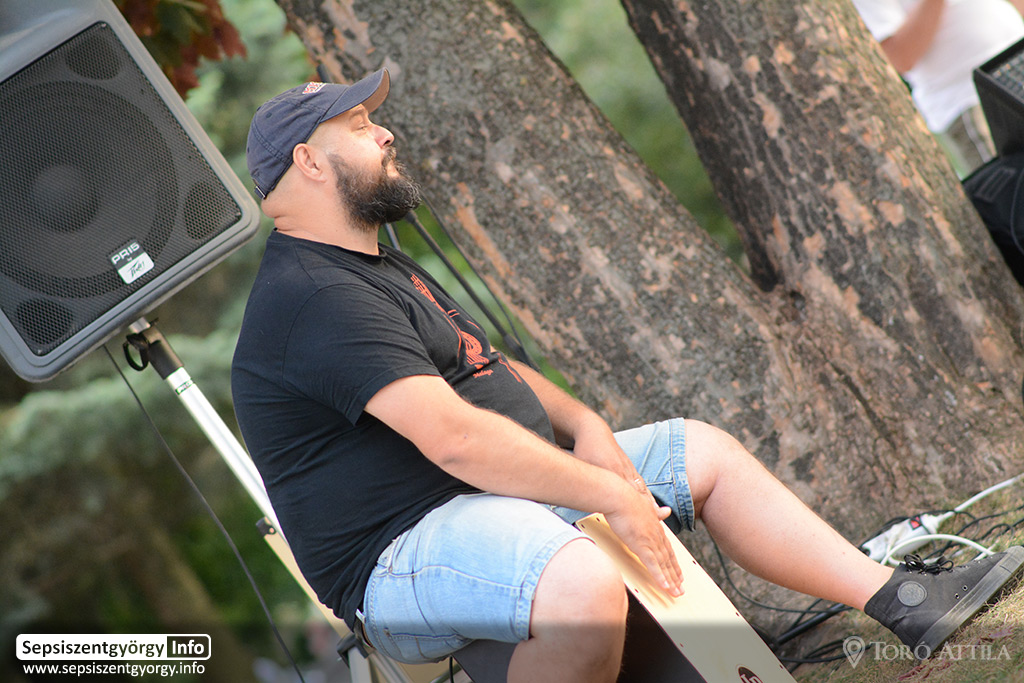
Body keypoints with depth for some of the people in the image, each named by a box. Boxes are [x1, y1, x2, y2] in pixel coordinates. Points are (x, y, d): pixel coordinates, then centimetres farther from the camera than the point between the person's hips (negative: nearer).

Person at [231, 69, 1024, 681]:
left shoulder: (378, 268, 18)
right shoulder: (313, 299, -19)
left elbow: (483, 366, 22)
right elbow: (451, 435, -27)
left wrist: (581, 423, 2)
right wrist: (613, 495, -23)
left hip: (505, 492, 11)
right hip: (405, 551, -11)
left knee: (702, 449, 12)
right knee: (584, 585, -40)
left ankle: (903, 603, 16)